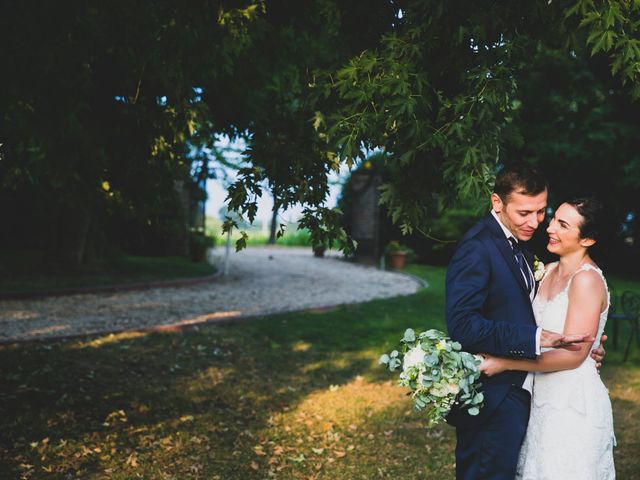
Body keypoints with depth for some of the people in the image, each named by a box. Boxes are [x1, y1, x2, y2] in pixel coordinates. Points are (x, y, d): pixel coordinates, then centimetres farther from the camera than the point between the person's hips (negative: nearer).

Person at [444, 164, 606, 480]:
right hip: (492, 403, -10)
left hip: (516, 395, 10)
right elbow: (462, 325, -28)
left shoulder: (517, 246, 13)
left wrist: (578, 346, 0)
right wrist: (535, 338, -30)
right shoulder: (478, 248, -18)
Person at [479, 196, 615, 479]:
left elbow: (572, 355, -22)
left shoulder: (587, 280, -19)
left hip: (574, 407, -7)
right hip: (544, 401, 7)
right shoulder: (550, 271, 5)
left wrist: (504, 363, -20)